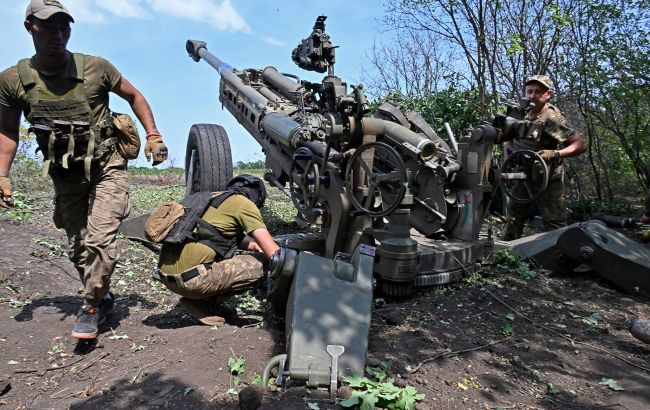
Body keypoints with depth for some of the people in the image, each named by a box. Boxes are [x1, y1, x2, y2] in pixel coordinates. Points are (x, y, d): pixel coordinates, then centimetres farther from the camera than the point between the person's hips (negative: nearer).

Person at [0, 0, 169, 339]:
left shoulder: (96, 68, -10)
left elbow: (134, 96, 5)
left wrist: (153, 136, -5)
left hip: (107, 168, -3)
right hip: (65, 175, 3)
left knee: (99, 240, -15)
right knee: (78, 248, 10)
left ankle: (91, 308, 4)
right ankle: (103, 298, 31)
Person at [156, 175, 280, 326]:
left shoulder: (213, 198, 21)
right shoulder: (244, 203, -2)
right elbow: (273, 252, -4)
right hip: (189, 277, -9)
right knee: (260, 266, -3)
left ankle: (199, 298, 11)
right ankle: (203, 303, 2)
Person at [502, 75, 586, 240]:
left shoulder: (551, 118, -21)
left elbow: (581, 145, -24)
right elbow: (508, 137, 14)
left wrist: (555, 154, -37)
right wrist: (507, 146, -7)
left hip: (546, 179, -7)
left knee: (555, 225, -4)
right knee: (514, 215, 19)